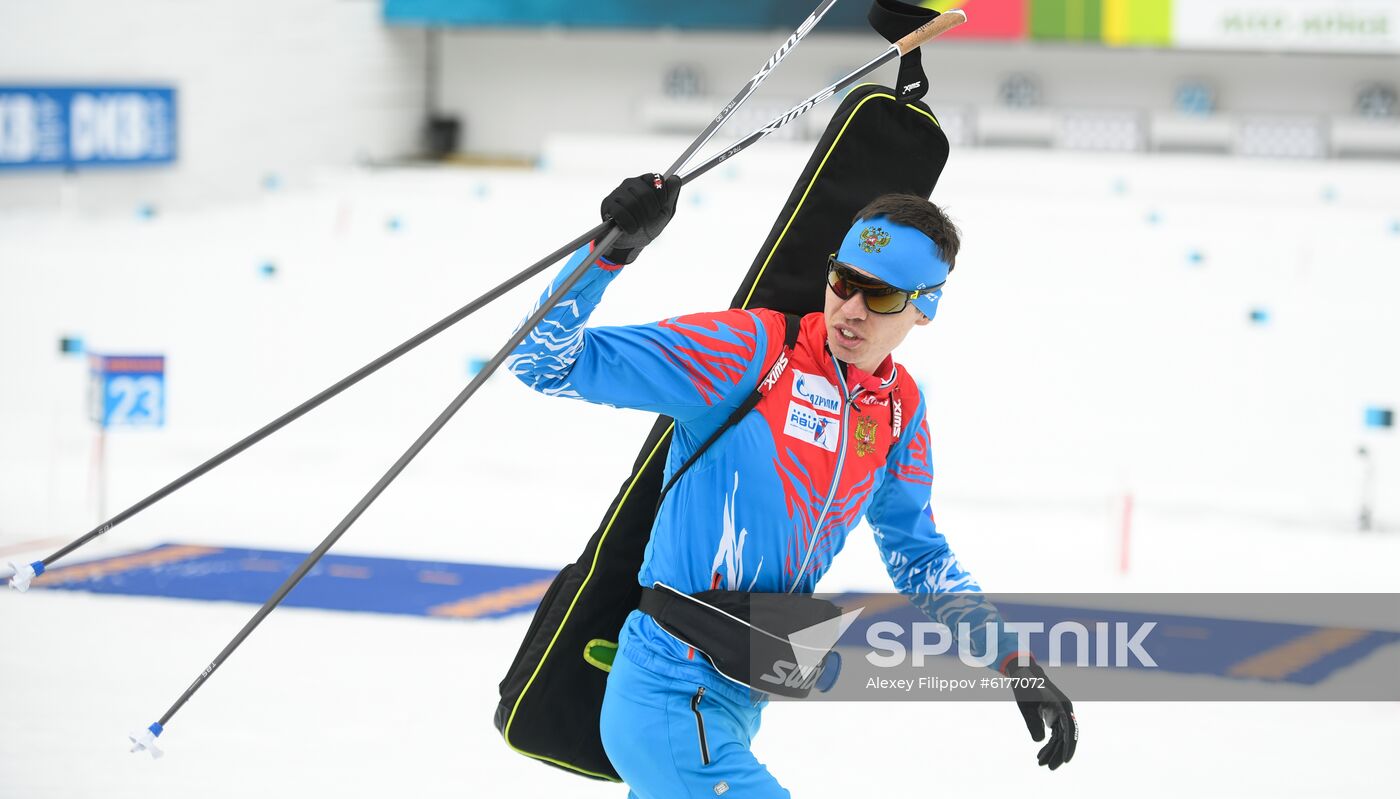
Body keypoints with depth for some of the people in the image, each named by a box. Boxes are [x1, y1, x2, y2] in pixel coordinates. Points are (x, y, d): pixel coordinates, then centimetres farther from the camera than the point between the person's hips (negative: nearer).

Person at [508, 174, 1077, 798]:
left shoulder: (901, 410, 5)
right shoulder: (748, 351, -16)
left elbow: (917, 553, 21)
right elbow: (548, 364, -17)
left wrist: (1013, 664, 14)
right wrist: (612, 250, -31)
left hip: (738, 707, 8)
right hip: (672, 703, -8)